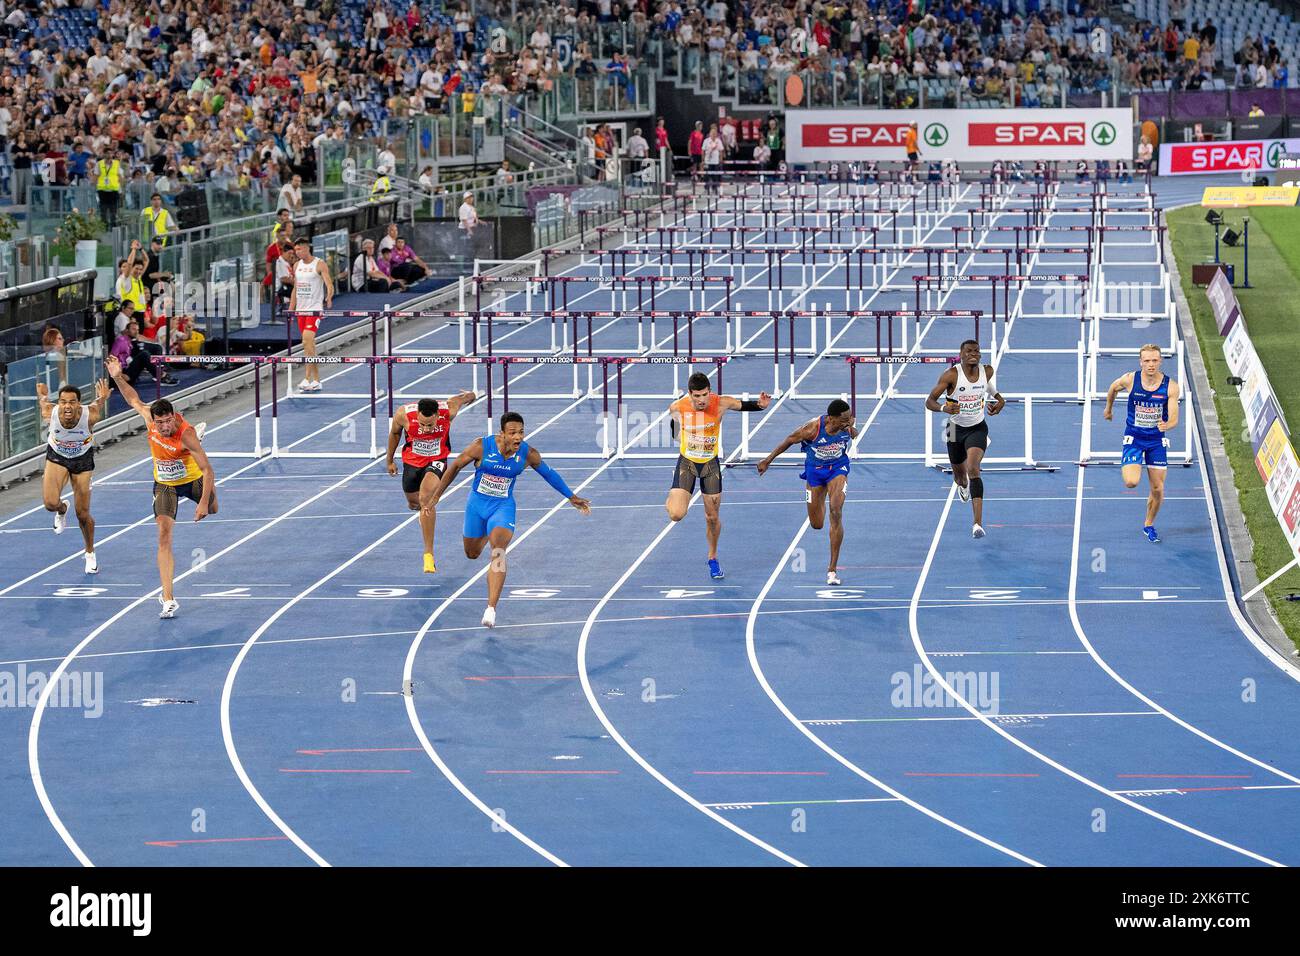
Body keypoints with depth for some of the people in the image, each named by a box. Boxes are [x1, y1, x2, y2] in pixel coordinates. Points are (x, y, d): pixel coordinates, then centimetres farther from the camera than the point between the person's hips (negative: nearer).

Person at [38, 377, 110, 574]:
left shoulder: (90, 415, -34)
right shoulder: (50, 413, -31)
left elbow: (99, 403, -11)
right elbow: (43, 399, -7)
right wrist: (42, 395, 15)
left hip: (82, 460, 0)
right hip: (56, 457, 0)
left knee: (83, 515, 6)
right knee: (51, 503, -22)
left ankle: (90, 554, 32)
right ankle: (62, 510, 18)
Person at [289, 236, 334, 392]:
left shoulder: (320, 264, -7)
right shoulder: (297, 265, 12)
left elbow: (329, 284, -16)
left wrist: (329, 297, -36)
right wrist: (290, 310, 15)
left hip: (315, 309, -7)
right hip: (301, 310, 7)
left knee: (307, 341, -19)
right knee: (310, 345, 9)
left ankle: (307, 378, -20)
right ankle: (316, 381, 14)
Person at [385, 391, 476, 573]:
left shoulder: (449, 409, -30)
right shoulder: (403, 414, -29)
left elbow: (465, 398, -5)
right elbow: (394, 434, -4)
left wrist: (470, 396, 21)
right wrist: (390, 461, 10)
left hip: (437, 460, -3)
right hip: (412, 461, 3)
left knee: (426, 498, -27)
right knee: (414, 503, 22)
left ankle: (428, 553, -24)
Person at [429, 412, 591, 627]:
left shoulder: (528, 454, -15)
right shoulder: (482, 446, -21)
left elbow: (548, 473, 5)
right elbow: (455, 467, -7)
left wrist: (572, 497, 14)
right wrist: (436, 497, -2)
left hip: (503, 506, -1)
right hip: (477, 504, 1)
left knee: (498, 552, -24)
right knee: (472, 554, 18)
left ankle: (491, 609, -29)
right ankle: (487, 535, 58)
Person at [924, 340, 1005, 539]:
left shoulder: (987, 371, -8)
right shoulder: (951, 375, -19)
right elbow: (929, 401, -20)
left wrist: (999, 398, 4)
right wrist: (944, 408, -40)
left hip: (977, 428, -1)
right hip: (956, 428, 1)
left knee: (973, 469, -23)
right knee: (959, 472, 19)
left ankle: (977, 523, -30)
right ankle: (961, 485, 63)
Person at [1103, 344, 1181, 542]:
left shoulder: (1170, 386, -14)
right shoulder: (1130, 380, -14)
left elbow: (1174, 419, -16)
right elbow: (1113, 388, 9)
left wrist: (1166, 425, -38)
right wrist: (1108, 408, 23)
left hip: (1157, 440, 1)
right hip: (1133, 438, -1)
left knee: (1158, 489, 3)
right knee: (1131, 483, -20)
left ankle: (1149, 525, 28)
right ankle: (1126, 468, 18)